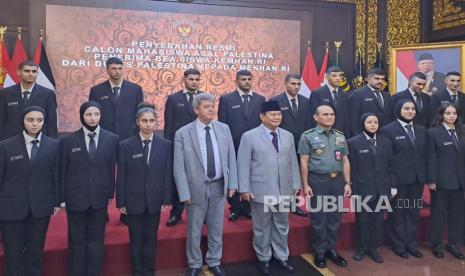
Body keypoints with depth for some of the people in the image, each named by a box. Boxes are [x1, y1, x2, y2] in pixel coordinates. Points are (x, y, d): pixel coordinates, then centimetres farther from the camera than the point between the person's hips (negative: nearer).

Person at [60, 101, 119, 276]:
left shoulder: (112, 139, -1)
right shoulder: (68, 141, -3)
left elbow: (112, 168, 1)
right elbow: (62, 171, -1)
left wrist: (110, 193, 1)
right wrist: (61, 197, -1)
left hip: (99, 197, 1)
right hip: (75, 197, 0)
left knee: (96, 239, 12)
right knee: (77, 240, 12)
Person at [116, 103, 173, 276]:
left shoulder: (166, 145, -1)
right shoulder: (125, 146, -5)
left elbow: (168, 174, 0)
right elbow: (121, 176, -3)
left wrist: (167, 200, -2)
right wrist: (121, 202, -4)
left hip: (154, 200, 1)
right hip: (134, 200, -1)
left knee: (151, 238, 13)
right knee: (136, 239, 12)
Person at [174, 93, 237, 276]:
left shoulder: (224, 129, 1)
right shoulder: (183, 133, -10)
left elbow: (231, 158, 5)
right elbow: (179, 167, -10)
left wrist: (232, 184, 2)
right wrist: (185, 193, -12)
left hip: (219, 187, 3)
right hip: (196, 188, -3)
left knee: (216, 228, 17)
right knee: (194, 230, 12)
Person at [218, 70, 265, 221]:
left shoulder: (260, 99, 7)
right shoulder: (226, 99, 0)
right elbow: (222, 124, -2)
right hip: (233, 146, -1)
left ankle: (247, 207, 25)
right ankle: (235, 208, 24)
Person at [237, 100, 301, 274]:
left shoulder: (288, 136, 9)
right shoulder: (249, 136, -5)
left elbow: (293, 162, 11)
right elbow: (243, 164, -7)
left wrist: (296, 184, 10)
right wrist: (245, 189, -10)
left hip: (284, 191, 4)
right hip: (261, 191, -4)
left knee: (282, 226, 16)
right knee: (262, 228, 9)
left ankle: (282, 257, 31)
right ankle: (264, 258, 26)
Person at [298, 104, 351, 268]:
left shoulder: (340, 136, 11)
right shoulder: (308, 136, -3)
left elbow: (345, 161, 11)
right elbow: (304, 162, -7)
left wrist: (347, 183, 5)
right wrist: (305, 184, -11)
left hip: (337, 180, 4)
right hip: (317, 181, -4)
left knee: (334, 217, 13)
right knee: (318, 218, 6)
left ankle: (331, 249, 28)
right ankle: (319, 252, 21)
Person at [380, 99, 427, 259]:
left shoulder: (422, 130, 10)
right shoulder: (388, 130, -7)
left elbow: (424, 154, 11)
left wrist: (426, 176, 4)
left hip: (417, 178, 5)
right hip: (398, 179, -5)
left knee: (414, 212, 13)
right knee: (397, 212, 7)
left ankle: (411, 244, 26)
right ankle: (398, 245, 20)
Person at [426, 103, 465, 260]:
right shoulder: (433, 133, -4)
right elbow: (431, 158, -8)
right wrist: (431, 180, -13)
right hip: (441, 180, -5)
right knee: (438, 213, 5)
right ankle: (436, 244, 18)